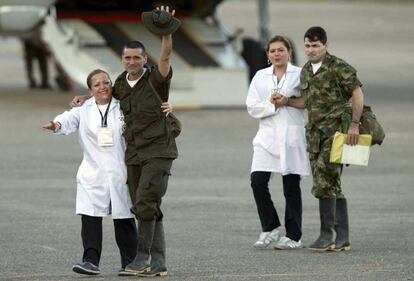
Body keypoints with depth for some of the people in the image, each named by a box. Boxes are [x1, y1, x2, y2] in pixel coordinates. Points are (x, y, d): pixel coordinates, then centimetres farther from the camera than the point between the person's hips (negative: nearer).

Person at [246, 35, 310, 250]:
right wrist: (273, 105, -9)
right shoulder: (260, 77, 11)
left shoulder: (299, 75, 4)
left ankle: (293, 236, 9)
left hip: (292, 135, -2)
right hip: (268, 136, 2)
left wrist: (289, 101, -12)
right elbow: (252, 107, 5)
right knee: (258, 181, -13)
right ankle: (270, 229, 2)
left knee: (291, 187, 2)